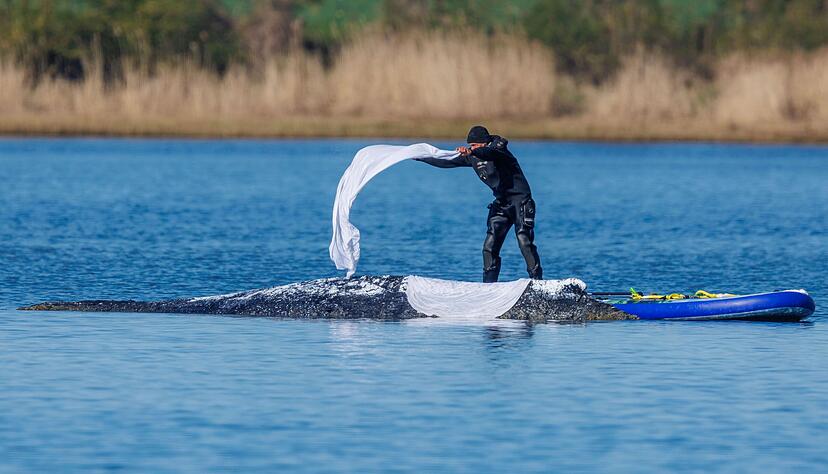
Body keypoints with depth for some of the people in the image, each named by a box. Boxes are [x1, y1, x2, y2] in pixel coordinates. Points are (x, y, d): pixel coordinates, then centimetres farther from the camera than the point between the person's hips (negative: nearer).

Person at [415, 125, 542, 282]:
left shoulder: (498, 147, -14)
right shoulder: (471, 156, 7)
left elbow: (489, 152, -38)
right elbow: (447, 163, 16)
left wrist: (472, 152, -57)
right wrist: (417, 157, 17)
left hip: (520, 199, -7)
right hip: (501, 203, 7)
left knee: (524, 240, -20)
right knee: (490, 246, -1)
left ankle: (537, 281, -17)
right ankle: (488, 286, 2)